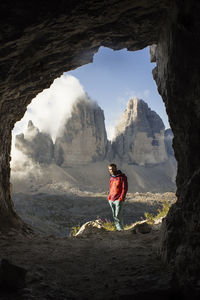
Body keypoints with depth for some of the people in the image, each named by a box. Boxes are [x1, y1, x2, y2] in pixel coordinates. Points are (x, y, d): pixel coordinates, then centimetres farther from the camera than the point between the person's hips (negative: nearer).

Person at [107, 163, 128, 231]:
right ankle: (118, 228, 14)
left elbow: (125, 188, -10)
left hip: (119, 200, -7)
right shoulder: (111, 178, 15)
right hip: (111, 200, 7)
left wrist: (121, 198, -17)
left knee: (118, 215, -12)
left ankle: (121, 229, -4)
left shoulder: (122, 177, -6)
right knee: (114, 216, 7)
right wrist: (109, 197, 13)